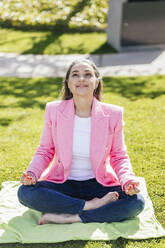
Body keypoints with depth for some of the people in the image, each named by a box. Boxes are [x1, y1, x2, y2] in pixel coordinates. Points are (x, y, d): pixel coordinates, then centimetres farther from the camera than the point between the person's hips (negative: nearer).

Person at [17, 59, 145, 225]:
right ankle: (90, 205, -18)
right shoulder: (54, 110, -6)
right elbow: (45, 151, 5)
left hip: (98, 184, 0)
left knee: (137, 202, -26)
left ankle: (67, 218, -23)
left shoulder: (113, 114, -7)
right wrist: (32, 172, -16)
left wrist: (128, 180, -17)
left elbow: (119, 156, 4)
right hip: (63, 184, 0)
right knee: (25, 192, -27)